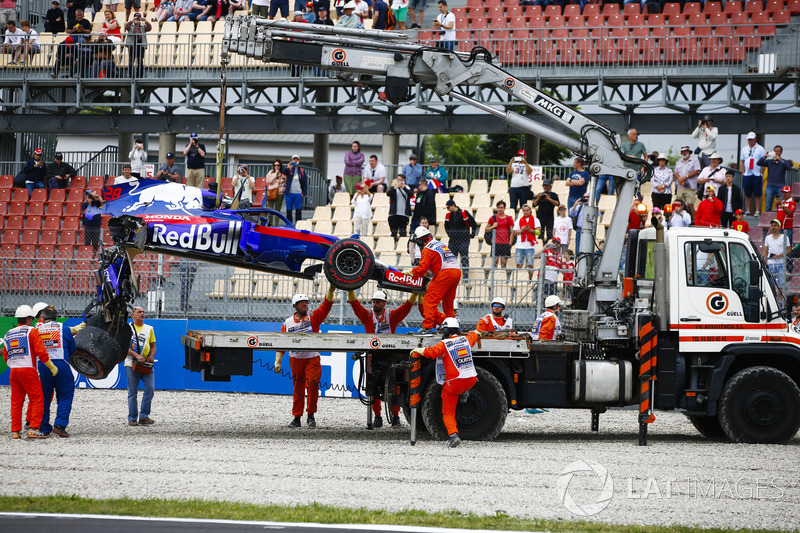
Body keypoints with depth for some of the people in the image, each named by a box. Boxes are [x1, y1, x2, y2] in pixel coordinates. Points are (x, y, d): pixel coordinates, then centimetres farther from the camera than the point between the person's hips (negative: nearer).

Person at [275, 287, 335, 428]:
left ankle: (311, 415, 1)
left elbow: (326, 306, -8)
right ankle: (296, 418, 11)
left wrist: (330, 290, -22)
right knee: (298, 389, 5)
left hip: (312, 359, -1)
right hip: (296, 359, 1)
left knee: (312, 386, -12)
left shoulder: (313, 317, 4)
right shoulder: (288, 323, 7)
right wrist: (277, 361, 5)